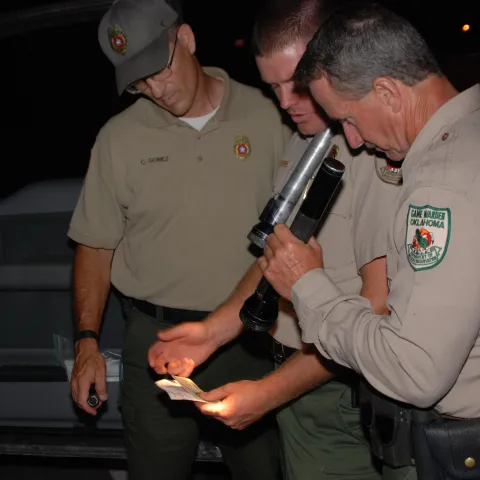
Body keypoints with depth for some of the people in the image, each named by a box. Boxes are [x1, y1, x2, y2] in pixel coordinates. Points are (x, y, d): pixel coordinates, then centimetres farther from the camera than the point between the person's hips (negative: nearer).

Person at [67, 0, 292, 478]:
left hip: (250, 342, 0)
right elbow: (96, 246, 5)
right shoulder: (119, 137, 0)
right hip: (155, 339, 0)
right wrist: (87, 341, -2)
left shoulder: (265, 116, -2)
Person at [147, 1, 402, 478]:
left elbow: (379, 306, -22)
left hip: (343, 391, -7)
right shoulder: (303, 141, 9)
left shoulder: (380, 146, -19)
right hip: (293, 378, 7)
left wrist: (270, 392, -18)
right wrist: (212, 330, 8)